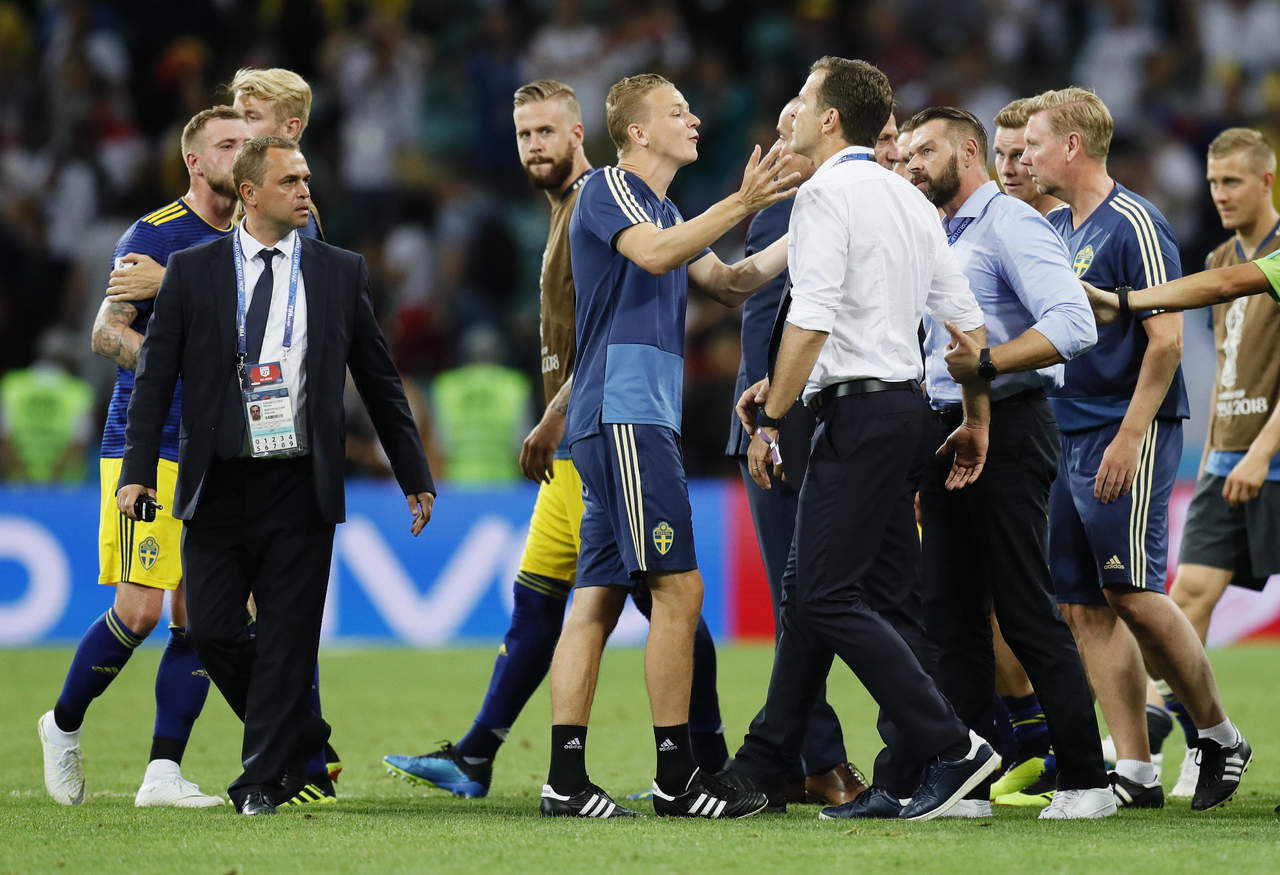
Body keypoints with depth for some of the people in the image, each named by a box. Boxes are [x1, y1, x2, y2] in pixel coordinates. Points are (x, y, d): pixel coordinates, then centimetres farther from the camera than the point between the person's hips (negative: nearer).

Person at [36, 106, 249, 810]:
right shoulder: (154, 236, -6)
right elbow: (104, 333, -10)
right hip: (146, 444, -6)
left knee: (198, 618, -1)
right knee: (139, 610, -11)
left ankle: (163, 772, 2)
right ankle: (64, 726, 12)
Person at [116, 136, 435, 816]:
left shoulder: (341, 272, 7)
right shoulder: (192, 273, 4)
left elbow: (379, 380, 12)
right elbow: (154, 377, 4)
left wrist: (414, 475, 13)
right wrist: (138, 470, -6)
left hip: (299, 486, 0)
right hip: (218, 483, 0)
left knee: (287, 635, -3)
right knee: (212, 631, -2)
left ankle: (263, 778, 5)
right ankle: (300, 733, 20)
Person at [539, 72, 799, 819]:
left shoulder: (664, 210, 24)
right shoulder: (609, 190, -4)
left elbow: (730, 284, 25)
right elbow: (653, 254, -22)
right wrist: (741, 205, -26)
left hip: (642, 418, 10)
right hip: (624, 414, -10)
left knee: (600, 596, 4)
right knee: (678, 588, -11)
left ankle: (566, 778, 1)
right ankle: (677, 776, -9)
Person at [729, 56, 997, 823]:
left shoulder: (828, 194, -10)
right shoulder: (908, 199, 16)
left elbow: (811, 320, -19)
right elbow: (966, 319, 16)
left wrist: (773, 418, -14)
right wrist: (978, 421, 21)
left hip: (859, 409, -9)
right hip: (906, 406, 9)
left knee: (828, 596, -10)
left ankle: (951, 749, -16)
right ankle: (761, 766, 17)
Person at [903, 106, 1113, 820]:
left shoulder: (1010, 224, -9)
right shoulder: (943, 240, 20)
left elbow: (1073, 325, -22)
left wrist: (987, 364, -31)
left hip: (1006, 432, -9)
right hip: (949, 433, 9)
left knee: (1027, 612, -8)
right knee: (951, 614, 6)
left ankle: (1086, 781, -4)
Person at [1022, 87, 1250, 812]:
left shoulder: (1133, 224, -10)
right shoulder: (1055, 229, 15)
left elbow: (1166, 338, -15)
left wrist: (1128, 438, -20)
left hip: (1127, 436, -8)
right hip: (1067, 437, 8)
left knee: (1132, 594, -10)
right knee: (1084, 608, 3)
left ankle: (1220, 734, 7)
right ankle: (1136, 772, 5)